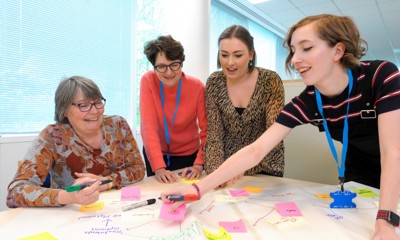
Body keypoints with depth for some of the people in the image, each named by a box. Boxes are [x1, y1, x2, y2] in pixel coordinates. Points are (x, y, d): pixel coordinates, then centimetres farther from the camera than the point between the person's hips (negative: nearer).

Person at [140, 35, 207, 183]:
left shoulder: (197, 87, -19)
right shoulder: (148, 81, -19)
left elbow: (206, 130, -16)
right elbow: (148, 126, -25)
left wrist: (199, 164, -27)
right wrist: (158, 167, -33)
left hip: (188, 154, 0)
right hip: (156, 154, 1)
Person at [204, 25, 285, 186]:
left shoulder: (270, 81, -12)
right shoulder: (214, 83, -6)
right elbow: (213, 134, -6)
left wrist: (246, 161, -33)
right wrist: (216, 170, -21)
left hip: (265, 167, -1)